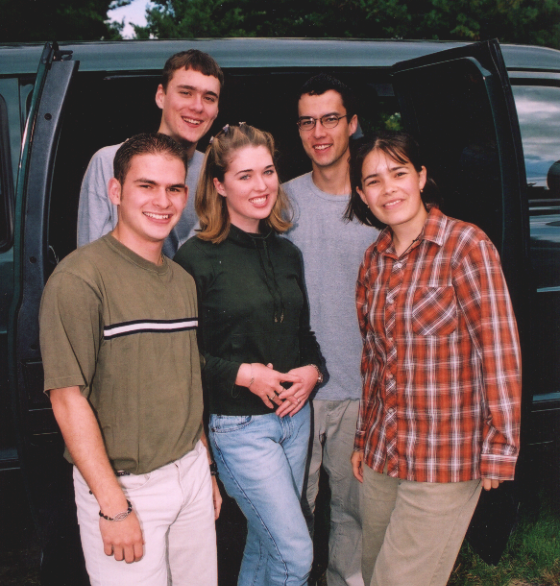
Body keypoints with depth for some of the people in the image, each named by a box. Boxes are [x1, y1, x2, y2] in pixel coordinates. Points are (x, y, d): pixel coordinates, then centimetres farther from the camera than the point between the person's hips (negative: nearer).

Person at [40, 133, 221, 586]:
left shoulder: (183, 281, 9)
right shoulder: (80, 277, -15)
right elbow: (68, 399, -18)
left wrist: (206, 468, 17)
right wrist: (114, 506, -18)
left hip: (191, 474, 7)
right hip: (123, 484, -6)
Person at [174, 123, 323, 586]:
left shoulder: (286, 253, 8)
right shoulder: (197, 259, -12)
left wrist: (312, 369, 0)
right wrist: (242, 374, -19)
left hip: (294, 415, 6)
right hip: (239, 426, -6)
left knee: (266, 539, 19)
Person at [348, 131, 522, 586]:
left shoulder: (466, 245, -11)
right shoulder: (374, 259, 7)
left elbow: (500, 351, -12)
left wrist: (499, 449, -13)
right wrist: (364, 439, 16)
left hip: (445, 460, -6)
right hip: (381, 454, 6)